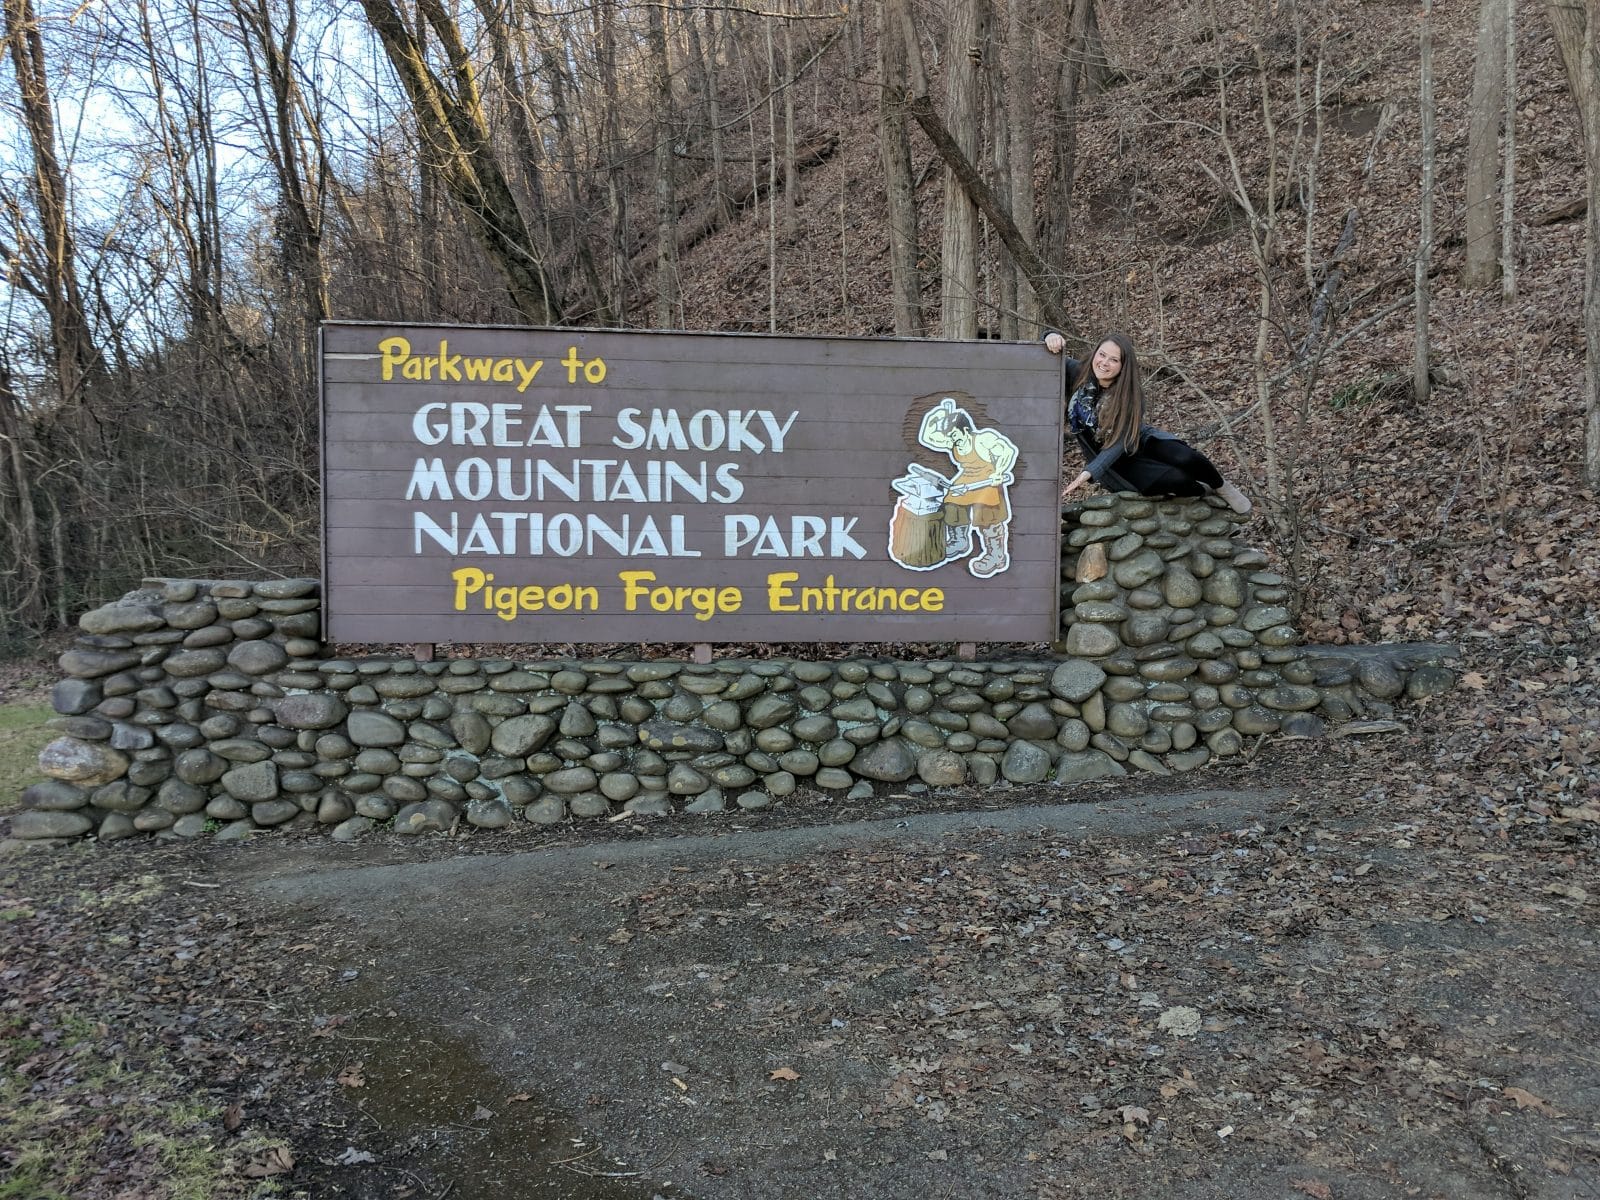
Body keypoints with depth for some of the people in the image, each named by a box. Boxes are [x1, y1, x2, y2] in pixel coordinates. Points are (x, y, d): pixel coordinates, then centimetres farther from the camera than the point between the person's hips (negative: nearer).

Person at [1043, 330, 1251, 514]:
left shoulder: (1131, 394, -20)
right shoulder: (1078, 374, -15)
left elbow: (1120, 442, -26)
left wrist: (1088, 473, -40)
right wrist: (1053, 336, -35)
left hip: (1142, 442, 1)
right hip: (1116, 464, 0)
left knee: (1185, 458, -30)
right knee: (1175, 479, -27)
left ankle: (1222, 487, 3)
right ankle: (1204, 493, 7)